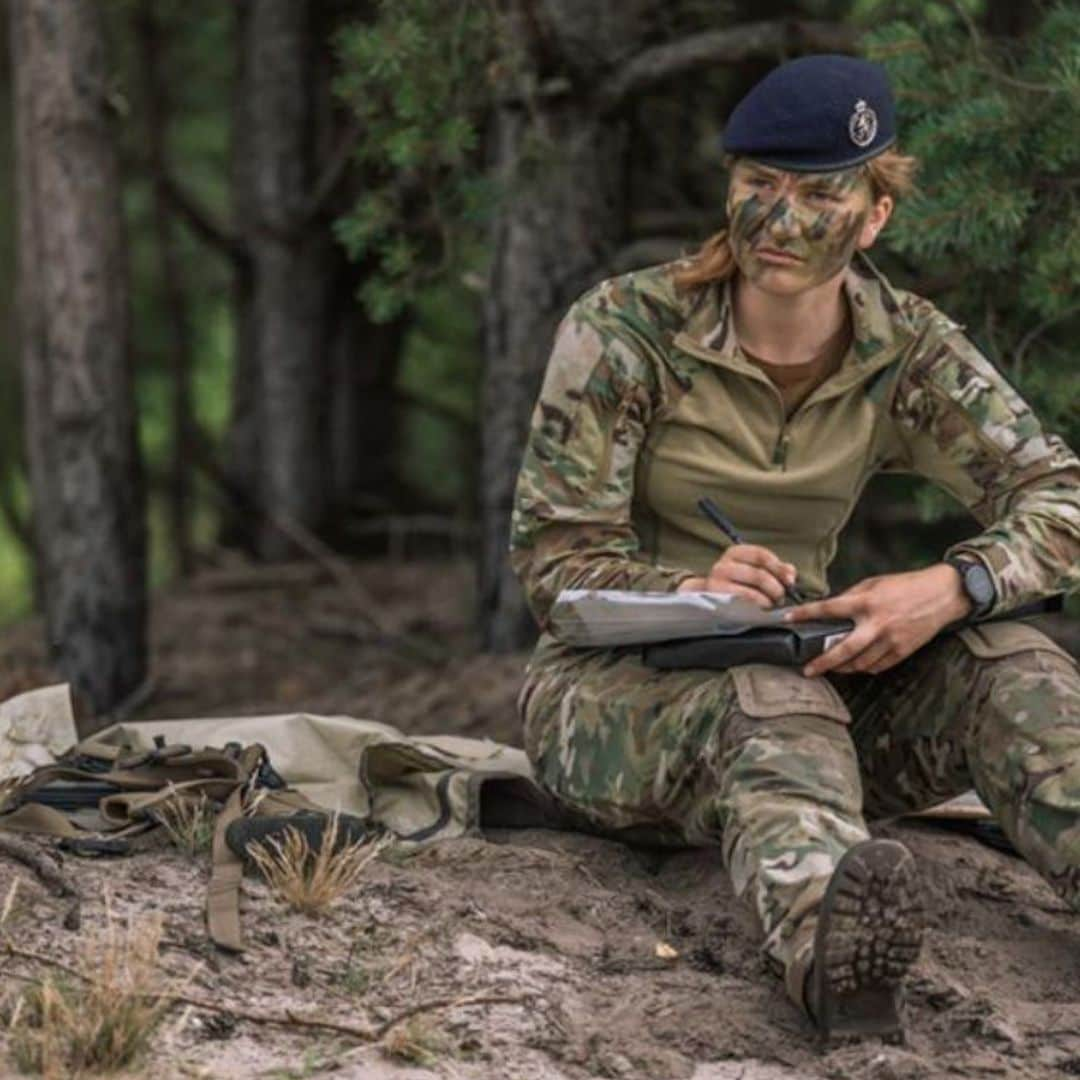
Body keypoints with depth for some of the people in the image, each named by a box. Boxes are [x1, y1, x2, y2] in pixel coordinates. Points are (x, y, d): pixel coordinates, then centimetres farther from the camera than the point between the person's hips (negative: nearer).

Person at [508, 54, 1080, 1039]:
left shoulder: (907, 354, -1)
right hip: (613, 690, -4)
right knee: (771, 702, -39)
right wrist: (695, 594, -35)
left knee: (997, 662, -23)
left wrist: (951, 589, -30)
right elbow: (554, 554, -12)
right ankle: (825, 931, -73)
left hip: (790, 668, 4)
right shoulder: (624, 332, -10)